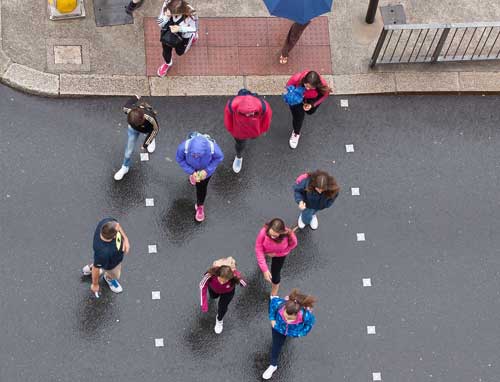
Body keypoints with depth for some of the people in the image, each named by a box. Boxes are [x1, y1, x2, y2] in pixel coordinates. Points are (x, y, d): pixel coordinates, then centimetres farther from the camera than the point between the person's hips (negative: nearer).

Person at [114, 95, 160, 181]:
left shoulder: (150, 118, -48)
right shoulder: (128, 109, -41)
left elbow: (156, 129, -25)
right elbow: (135, 97, -20)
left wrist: (146, 143, -21)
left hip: (147, 129, -1)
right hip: (133, 129, 1)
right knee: (129, 151, 7)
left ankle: (151, 139, 72)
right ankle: (125, 167, 34)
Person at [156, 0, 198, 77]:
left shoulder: (190, 13, -43)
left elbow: (194, 29, -23)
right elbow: (160, 23, -25)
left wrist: (180, 28, -42)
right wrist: (166, 17, -50)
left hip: (183, 35, -1)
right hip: (167, 33, 1)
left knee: (180, 52, 27)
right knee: (166, 51, 17)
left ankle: (192, 36, 56)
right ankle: (168, 63, 56)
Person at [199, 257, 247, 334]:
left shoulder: (235, 276, -50)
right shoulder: (211, 274, -47)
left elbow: (240, 280, -26)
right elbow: (202, 286, -31)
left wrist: (243, 284, -9)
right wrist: (204, 305, -29)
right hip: (213, 288, 1)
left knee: (222, 307, -3)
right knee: (213, 296, 32)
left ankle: (219, 320, 34)